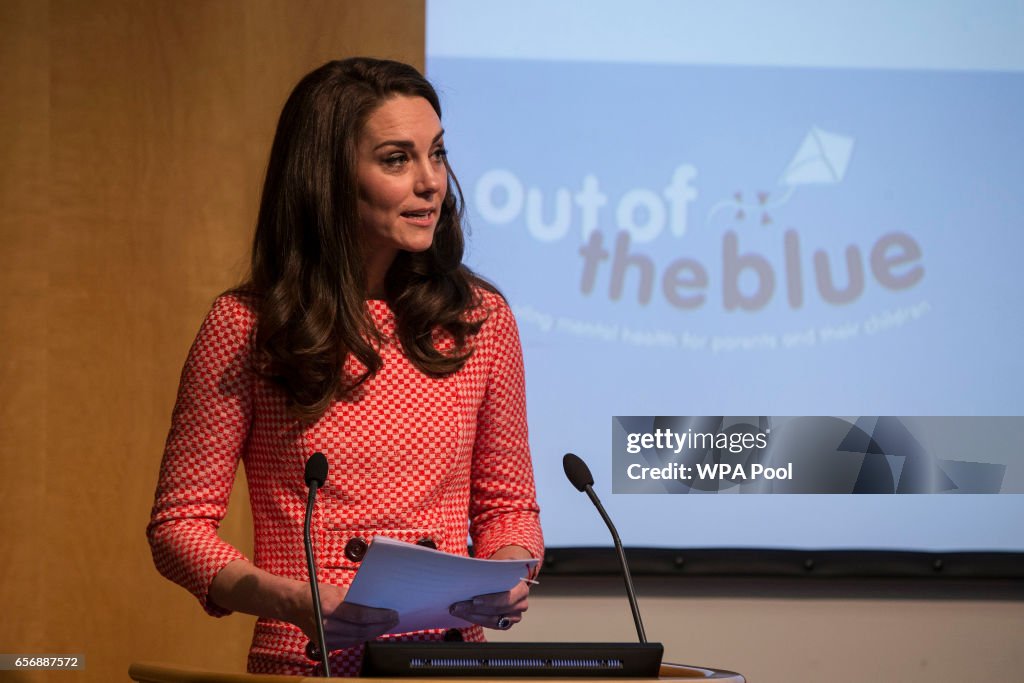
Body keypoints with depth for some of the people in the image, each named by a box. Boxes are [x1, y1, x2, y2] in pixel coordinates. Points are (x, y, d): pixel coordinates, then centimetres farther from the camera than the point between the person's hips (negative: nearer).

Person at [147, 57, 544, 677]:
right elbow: (180, 522, 2)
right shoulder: (248, 327, -1)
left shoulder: (481, 319, 8)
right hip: (304, 665, -3)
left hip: (451, 659, 4)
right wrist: (293, 603, -13)